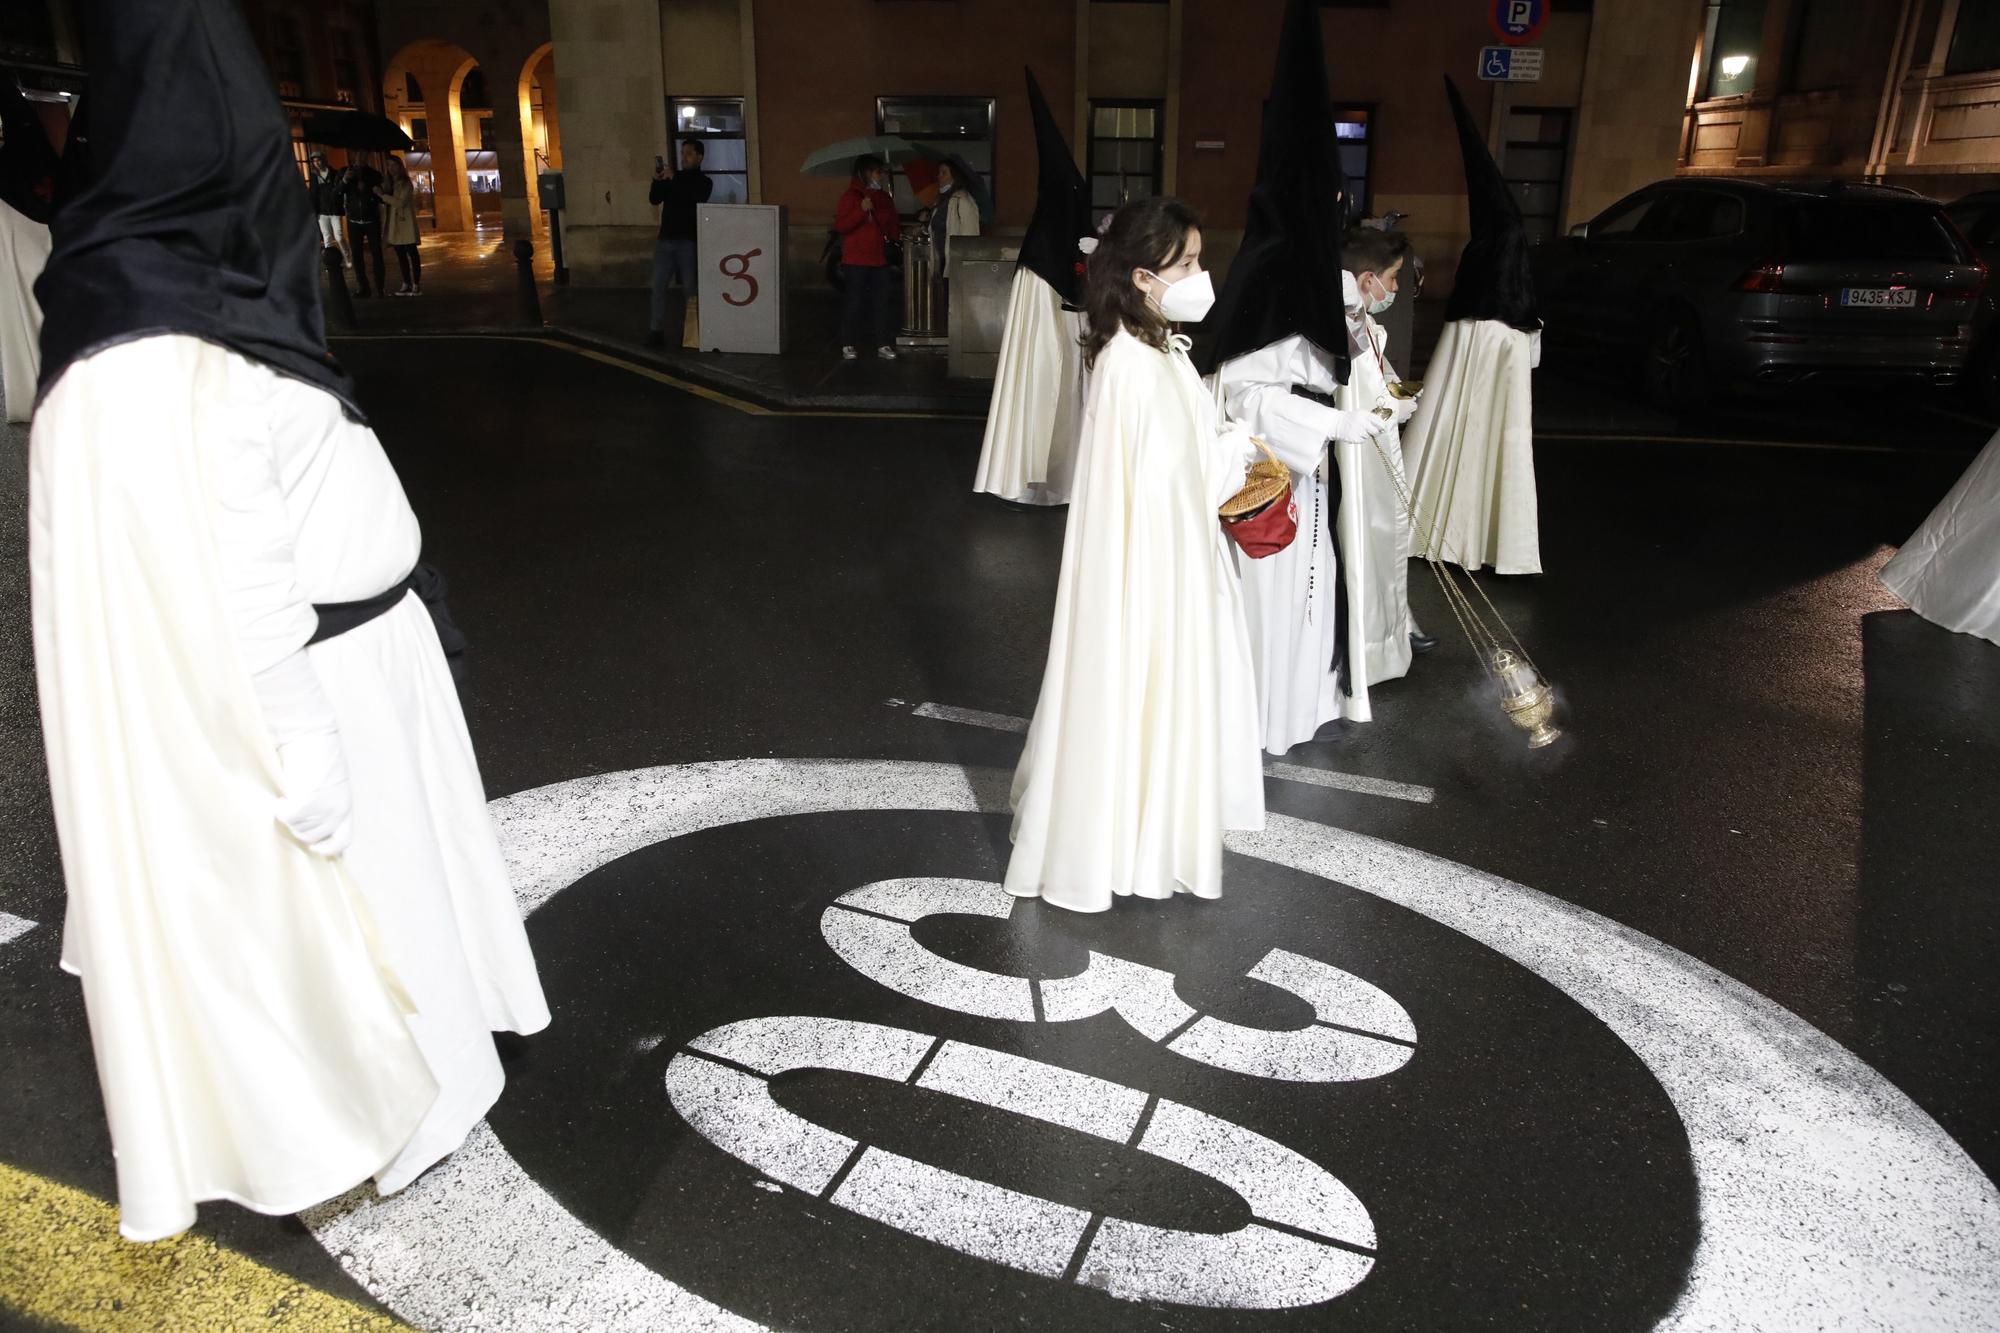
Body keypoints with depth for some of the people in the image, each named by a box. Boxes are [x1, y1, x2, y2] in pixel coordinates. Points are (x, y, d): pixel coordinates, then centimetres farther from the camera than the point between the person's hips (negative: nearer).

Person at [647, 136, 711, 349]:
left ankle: (691, 334, 3)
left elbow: (694, 201, -15)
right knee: (658, 287, -2)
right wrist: (657, 179, -12)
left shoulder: (704, 182, 4)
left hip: (688, 241, -4)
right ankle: (657, 331, 0)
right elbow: (654, 199, 5)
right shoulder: (671, 177, 14)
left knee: (690, 289, -2)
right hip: (666, 239, 4)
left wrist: (674, 179, -21)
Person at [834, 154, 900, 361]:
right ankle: (848, 346, 3)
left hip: (879, 259, 5)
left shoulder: (885, 198, 14)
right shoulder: (851, 196, -1)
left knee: (883, 301, 2)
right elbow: (840, 225, -11)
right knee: (853, 302, -3)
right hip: (856, 260, -5)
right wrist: (862, 210, -19)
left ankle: (883, 345, 7)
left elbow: (893, 232, 17)